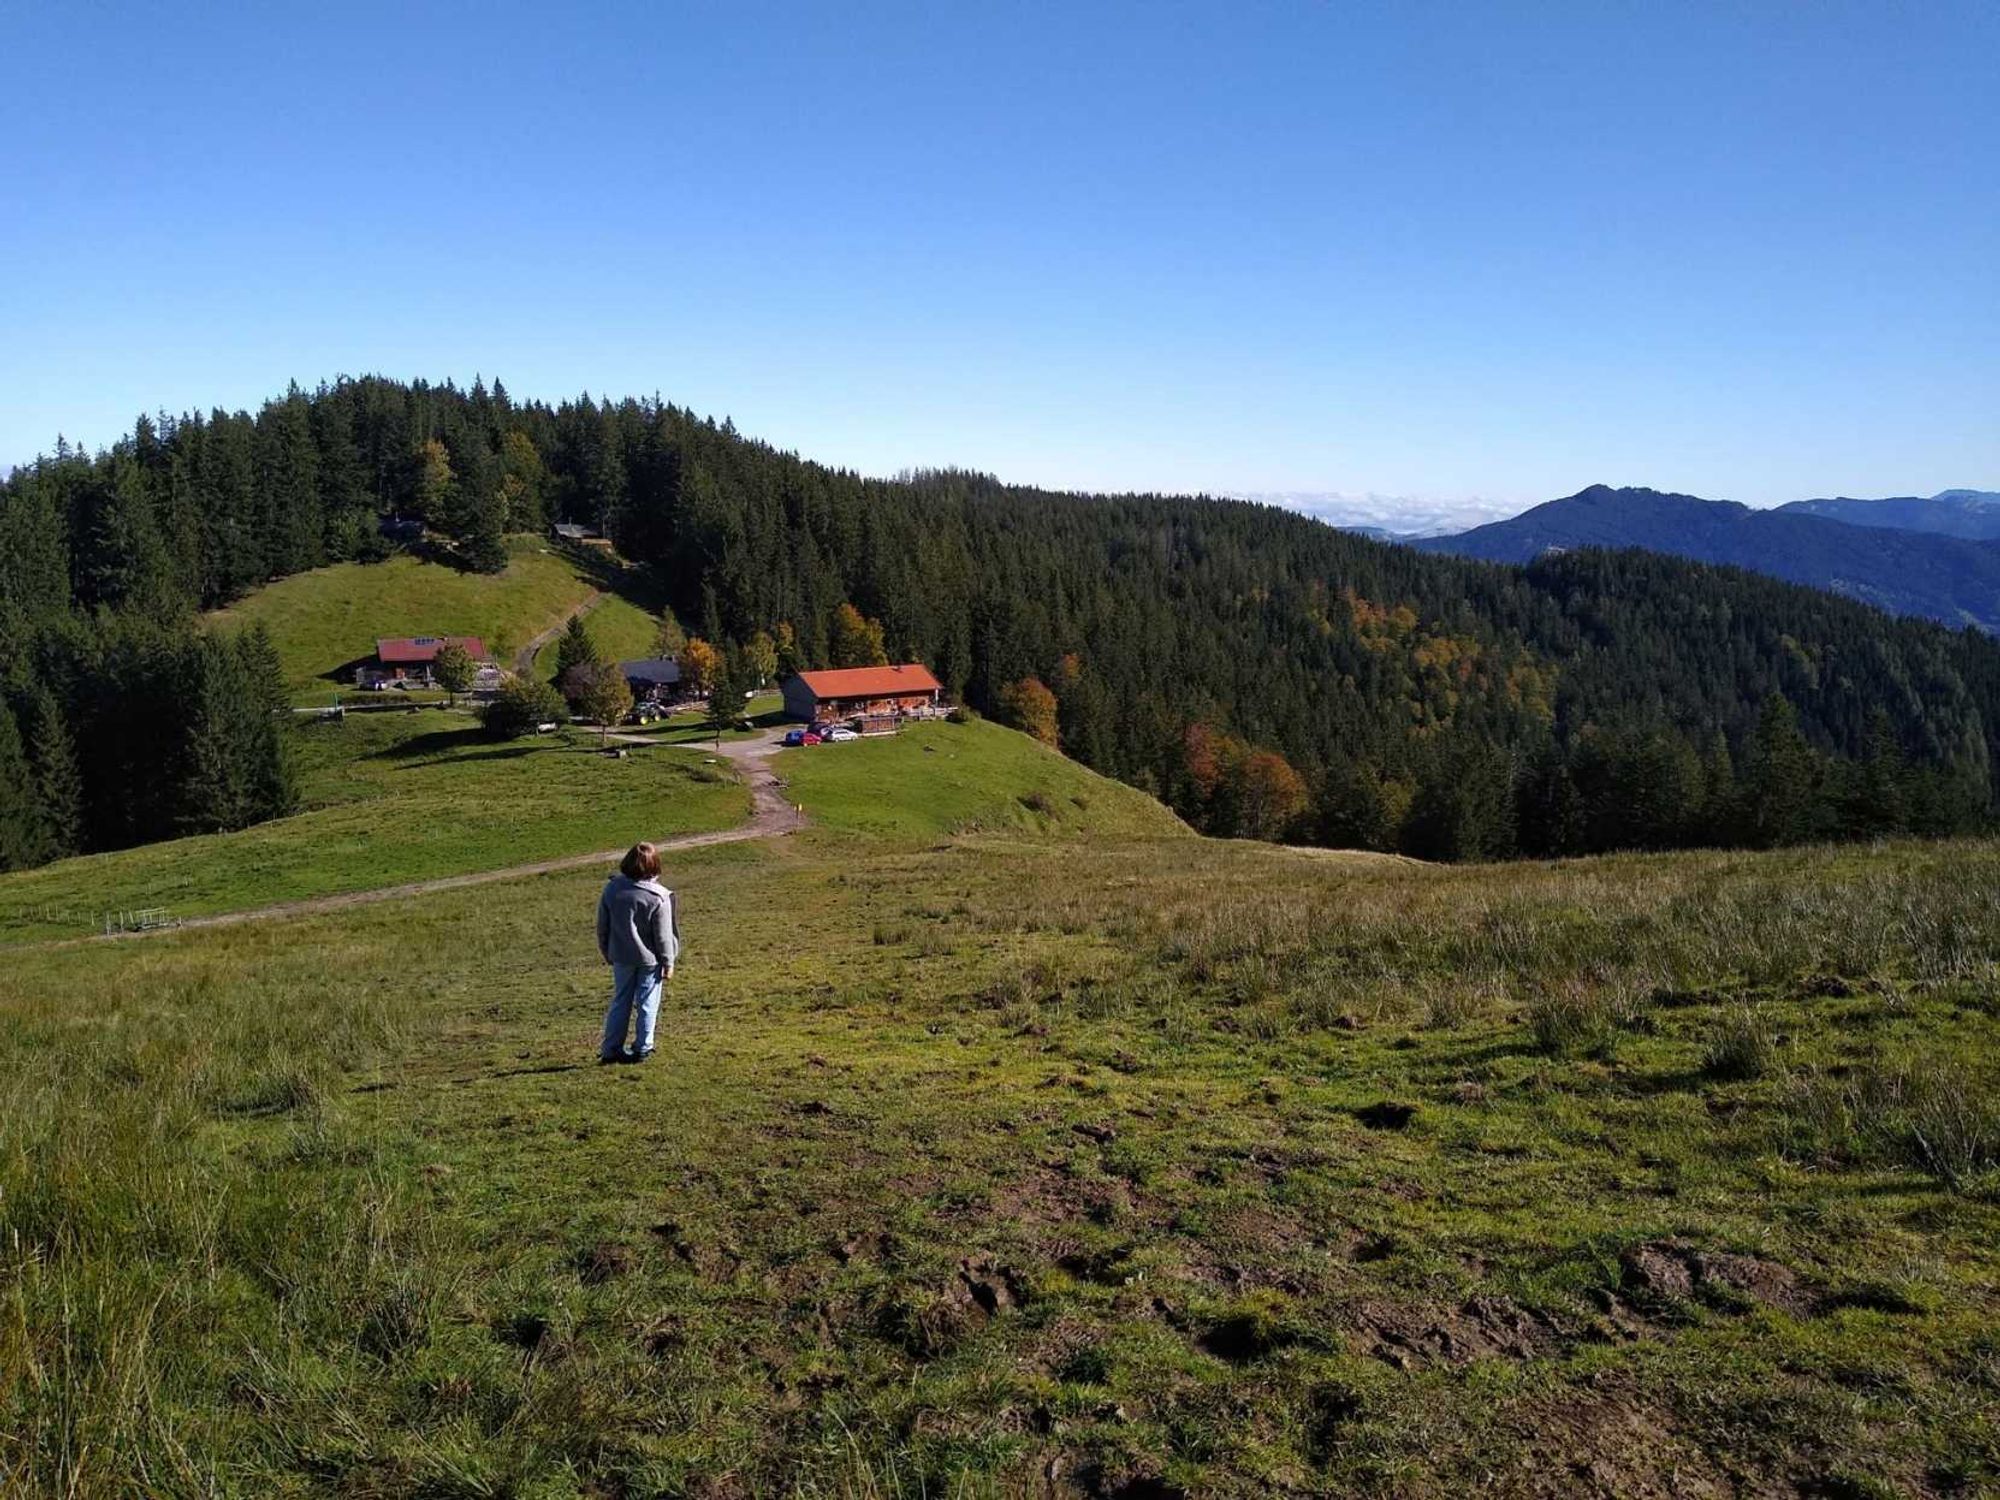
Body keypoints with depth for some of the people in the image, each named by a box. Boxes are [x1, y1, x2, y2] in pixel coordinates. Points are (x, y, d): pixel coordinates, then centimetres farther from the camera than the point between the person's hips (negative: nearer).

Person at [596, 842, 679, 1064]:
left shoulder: (611, 889, -7)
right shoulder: (658, 897, -19)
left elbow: (602, 927, 2)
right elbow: (663, 935, -13)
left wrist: (607, 953, 16)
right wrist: (668, 963, -2)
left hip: (621, 957, 4)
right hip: (649, 959, -4)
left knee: (620, 1002, 16)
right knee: (647, 1004, 9)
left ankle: (611, 1049, 19)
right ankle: (642, 1049, 16)